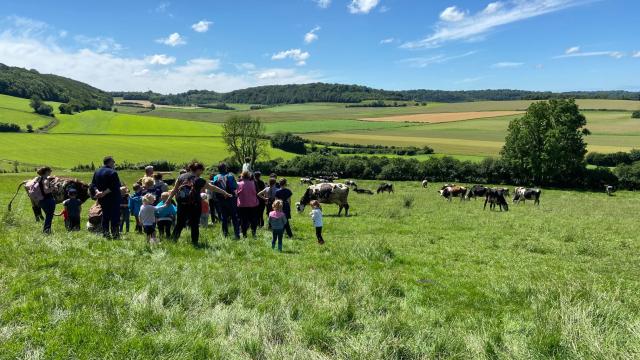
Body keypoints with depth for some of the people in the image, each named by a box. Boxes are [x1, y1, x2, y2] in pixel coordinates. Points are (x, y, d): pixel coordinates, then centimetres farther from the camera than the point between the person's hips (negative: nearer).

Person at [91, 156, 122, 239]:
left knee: (105, 216, 14)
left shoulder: (97, 172, 11)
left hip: (102, 200, 7)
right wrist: (104, 193, -19)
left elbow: (93, 185, 6)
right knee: (115, 216, -2)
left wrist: (97, 192, -10)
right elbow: (115, 186, -21)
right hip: (113, 199, -7)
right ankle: (115, 234, -3)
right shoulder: (113, 172, -13)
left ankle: (106, 234, 13)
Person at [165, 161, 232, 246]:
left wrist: (169, 199, 18)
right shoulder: (199, 180, -4)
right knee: (194, 225, 6)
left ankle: (173, 240, 14)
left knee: (179, 223, 14)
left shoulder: (181, 177, 6)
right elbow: (213, 188, 2)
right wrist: (225, 193, 8)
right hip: (194, 205, -3)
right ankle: (194, 242, 9)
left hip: (182, 204, 4)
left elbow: (174, 190, 9)